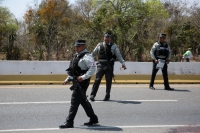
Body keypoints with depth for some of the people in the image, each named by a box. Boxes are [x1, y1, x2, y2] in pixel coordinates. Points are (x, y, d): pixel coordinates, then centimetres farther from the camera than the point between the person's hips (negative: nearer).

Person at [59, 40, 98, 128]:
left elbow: (93, 68, -25)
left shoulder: (86, 57, -14)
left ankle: (69, 122, -3)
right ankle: (93, 119, 29)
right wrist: (68, 79, 16)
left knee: (74, 102, -8)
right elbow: (73, 70, 24)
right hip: (77, 82, 10)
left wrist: (83, 77, -29)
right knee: (83, 101, 18)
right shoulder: (76, 56, 16)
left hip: (82, 82, -10)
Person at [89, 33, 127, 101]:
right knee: (97, 80, -6)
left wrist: (123, 63, -8)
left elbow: (119, 55, 2)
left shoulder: (113, 46, 6)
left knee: (109, 81, 5)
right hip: (101, 65, 0)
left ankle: (107, 96, 17)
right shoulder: (99, 45, 9)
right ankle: (92, 95, -1)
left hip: (109, 66, 0)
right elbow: (93, 54, 16)